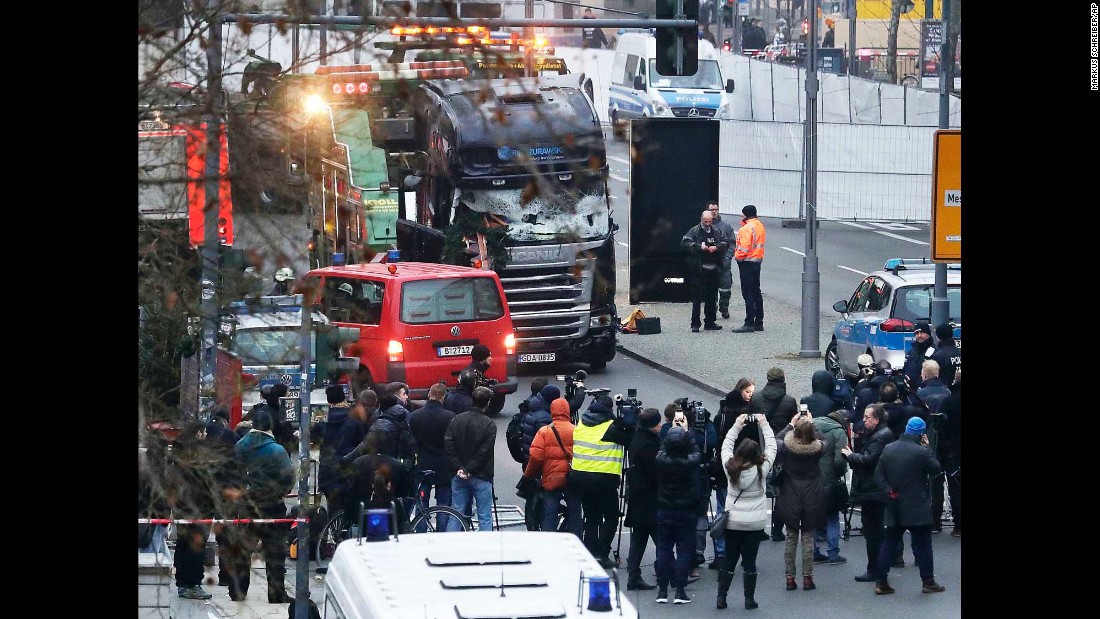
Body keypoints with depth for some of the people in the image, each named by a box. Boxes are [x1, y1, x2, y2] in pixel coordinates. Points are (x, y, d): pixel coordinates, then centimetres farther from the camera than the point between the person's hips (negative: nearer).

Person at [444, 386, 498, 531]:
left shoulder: (456, 420, 2)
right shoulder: (489, 425, -10)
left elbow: (448, 446, -4)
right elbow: (485, 452, -15)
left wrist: (459, 468, -5)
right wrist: (470, 470, -10)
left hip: (459, 476, 4)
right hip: (481, 476, -4)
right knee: (485, 516, 2)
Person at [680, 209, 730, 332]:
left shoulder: (717, 232, 11)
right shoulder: (694, 231, -1)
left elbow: (726, 243, 9)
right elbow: (684, 243, -10)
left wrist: (716, 247, -10)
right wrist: (699, 246, -21)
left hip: (714, 269, 4)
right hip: (699, 270, -4)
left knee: (712, 298, 11)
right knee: (697, 297, -5)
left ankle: (710, 322, 21)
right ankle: (695, 324, -3)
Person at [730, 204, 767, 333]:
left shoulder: (748, 228, -17)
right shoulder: (760, 226, 13)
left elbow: (744, 247, -22)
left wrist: (738, 256, -6)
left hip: (747, 262, -10)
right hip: (757, 260, 10)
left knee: (748, 293, -9)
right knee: (756, 292, 15)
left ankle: (749, 324, -11)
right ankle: (759, 322, 19)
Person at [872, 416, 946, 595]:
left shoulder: (888, 449, 1)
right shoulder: (922, 452, -16)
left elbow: (878, 474, 3)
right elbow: (936, 469, -3)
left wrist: (889, 490, -1)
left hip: (894, 505, 5)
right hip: (917, 506, -5)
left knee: (890, 542, 10)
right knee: (922, 543, 5)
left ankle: (881, 582, 8)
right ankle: (928, 582, 9)